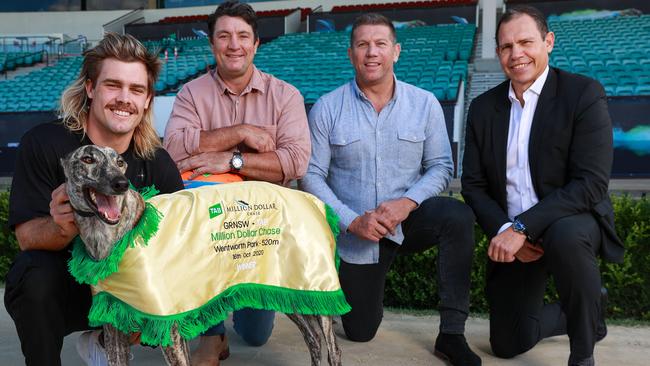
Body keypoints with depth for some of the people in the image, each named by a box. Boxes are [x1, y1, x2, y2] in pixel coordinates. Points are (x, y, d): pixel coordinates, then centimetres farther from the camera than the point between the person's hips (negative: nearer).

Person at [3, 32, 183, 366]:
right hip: (54, 289, -3)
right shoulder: (44, 144, -17)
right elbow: (26, 236, -17)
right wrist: (63, 228, -41)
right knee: (35, 274, -33)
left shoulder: (157, 163, -10)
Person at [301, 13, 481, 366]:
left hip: (409, 218, 0)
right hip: (356, 232, 0)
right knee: (360, 333, 7)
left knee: (458, 215, -33)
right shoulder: (326, 108, -6)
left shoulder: (425, 103, -4)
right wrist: (353, 221, -18)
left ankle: (451, 333, -21)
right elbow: (311, 176, -7)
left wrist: (407, 202, -21)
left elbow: (440, 166, -3)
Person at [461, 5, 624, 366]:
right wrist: (504, 230, -17)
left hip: (572, 222, -4)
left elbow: (590, 184, -21)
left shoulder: (584, 93, -13)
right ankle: (584, 312, 39)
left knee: (566, 237, -41)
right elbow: (473, 185, 1)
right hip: (510, 235, 5)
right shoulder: (483, 107, 1)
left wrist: (522, 227, -29)